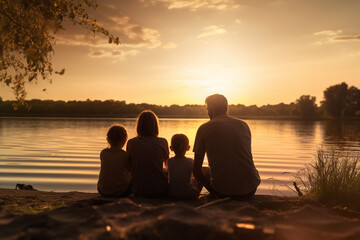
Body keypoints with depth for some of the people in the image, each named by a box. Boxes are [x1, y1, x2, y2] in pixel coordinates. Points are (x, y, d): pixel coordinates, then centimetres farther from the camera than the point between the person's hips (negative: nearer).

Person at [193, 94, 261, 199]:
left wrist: (212, 188, 17)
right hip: (249, 190, 3)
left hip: (222, 190, -3)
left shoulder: (204, 128, 1)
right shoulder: (243, 125, 11)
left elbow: (196, 170, 2)